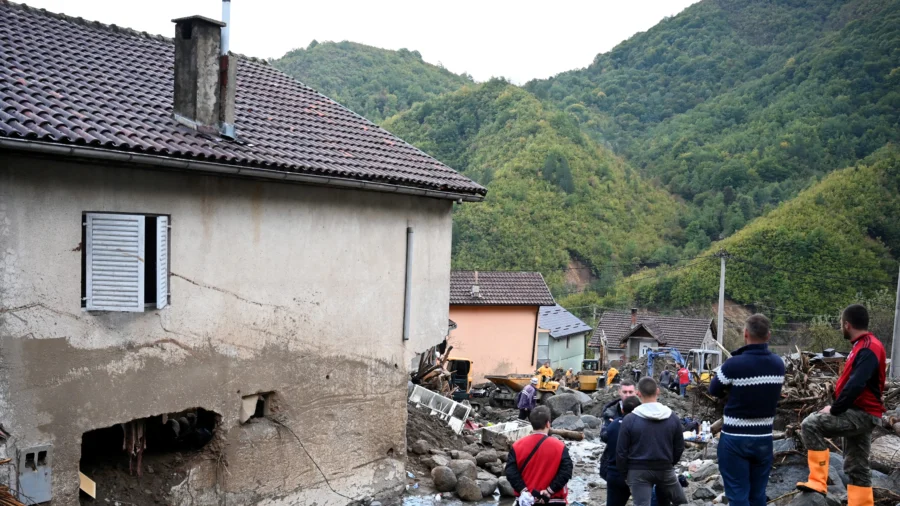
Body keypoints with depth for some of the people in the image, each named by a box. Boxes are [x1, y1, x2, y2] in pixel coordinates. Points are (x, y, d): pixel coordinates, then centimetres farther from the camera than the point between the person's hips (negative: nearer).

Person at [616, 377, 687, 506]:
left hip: (638, 471, -2)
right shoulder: (673, 417, 0)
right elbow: (679, 447, 8)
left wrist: (624, 473, 8)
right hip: (665, 470, 2)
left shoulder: (629, 419, -10)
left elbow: (621, 450, -6)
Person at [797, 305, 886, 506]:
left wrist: (834, 409, -17)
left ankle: (817, 482, -17)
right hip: (859, 413, 10)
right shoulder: (864, 346, 15)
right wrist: (837, 406, 8)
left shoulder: (868, 349, -17)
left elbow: (856, 386, -26)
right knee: (856, 467, 11)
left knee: (810, 424, -20)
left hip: (862, 414, -10)